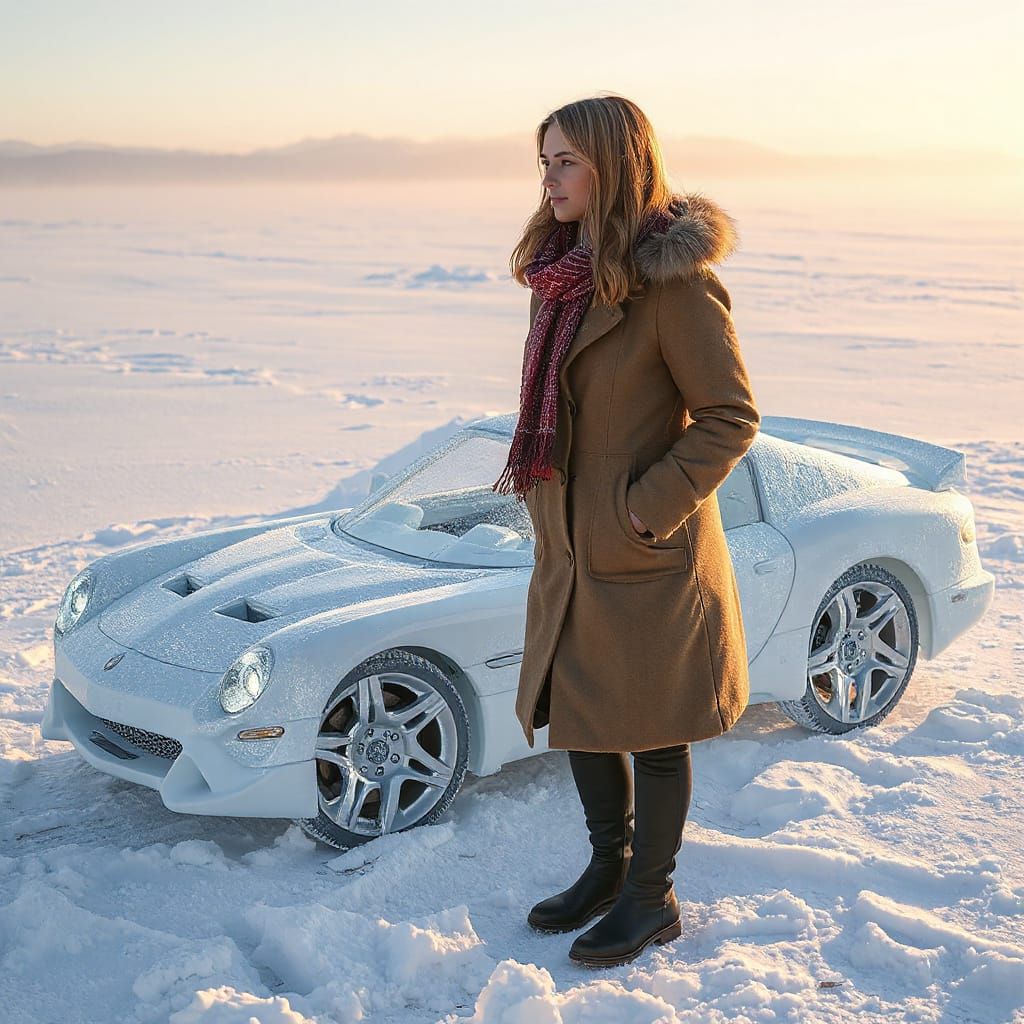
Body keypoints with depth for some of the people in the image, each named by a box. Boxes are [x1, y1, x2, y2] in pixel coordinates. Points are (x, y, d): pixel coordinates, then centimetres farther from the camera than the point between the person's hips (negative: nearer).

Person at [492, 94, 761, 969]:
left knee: (652, 731, 8)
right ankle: (609, 867, 39)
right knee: (580, 715, 18)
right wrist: (548, 499, 10)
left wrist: (647, 510, -19)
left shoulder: (672, 280, -18)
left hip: (648, 559, -8)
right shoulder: (563, 270, 6)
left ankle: (652, 900, 26)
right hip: (572, 551, 8)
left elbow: (731, 418, -16)